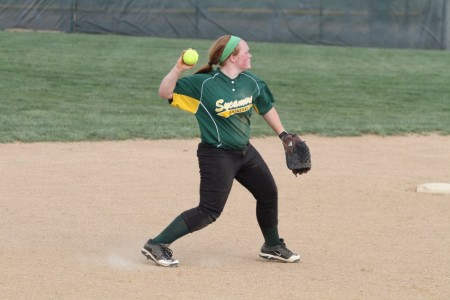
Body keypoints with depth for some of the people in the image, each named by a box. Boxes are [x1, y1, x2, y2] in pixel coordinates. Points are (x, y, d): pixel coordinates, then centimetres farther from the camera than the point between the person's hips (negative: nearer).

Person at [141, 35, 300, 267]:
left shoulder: (251, 82, -1)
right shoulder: (203, 83, -18)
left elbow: (266, 107, 17)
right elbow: (165, 92, -20)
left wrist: (283, 134, 19)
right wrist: (178, 69, -34)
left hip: (245, 152, 7)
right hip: (217, 156, -7)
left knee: (268, 194, 17)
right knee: (209, 211, -11)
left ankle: (272, 247, 40)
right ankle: (156, 245, -6)